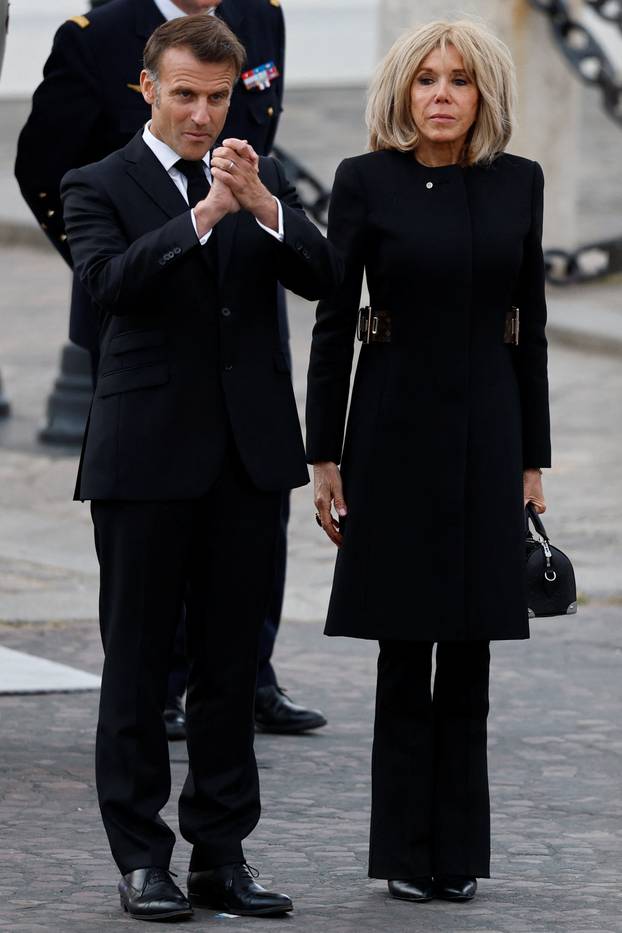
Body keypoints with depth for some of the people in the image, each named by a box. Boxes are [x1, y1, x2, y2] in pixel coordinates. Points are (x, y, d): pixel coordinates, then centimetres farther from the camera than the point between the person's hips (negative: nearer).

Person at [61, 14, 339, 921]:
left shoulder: (265, 180, 11)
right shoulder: (100, 186, 0)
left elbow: (321, 277, -2)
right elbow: (110, 281, -18)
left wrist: (260, 204, -18)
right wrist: (203, 214, -27)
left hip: (249, 454, 3)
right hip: (146, 458, -3)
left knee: (230, 665, 7)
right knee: (138, 665, 2)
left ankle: (222, 854, 13)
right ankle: (142, 859, 7)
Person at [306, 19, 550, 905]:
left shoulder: (518, 183, 5)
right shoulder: (366, 182, -4)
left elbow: (530, 325, 8)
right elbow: (333, 325, -3)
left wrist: (534, 457, 6)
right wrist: (325, 457, -6)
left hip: (488, 433, 3)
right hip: (397, 432, -3)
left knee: (470, 651, 5)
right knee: (405, 653, 2)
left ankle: (459, 849, 13)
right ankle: (408, 853, 10)